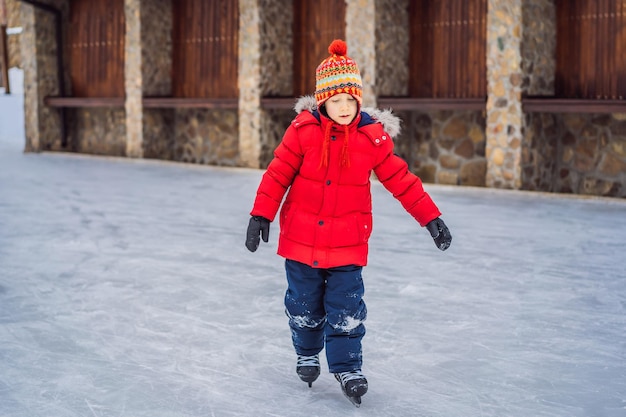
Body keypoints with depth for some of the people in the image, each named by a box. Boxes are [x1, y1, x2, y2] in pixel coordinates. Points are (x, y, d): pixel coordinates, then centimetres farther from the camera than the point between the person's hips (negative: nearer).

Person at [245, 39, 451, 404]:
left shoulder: (373, 136, -8)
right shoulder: (303, 130, -11)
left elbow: (401, 179, -2)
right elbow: (278, 174, -5)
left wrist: (430, 216, -3)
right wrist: (261, 215, -8)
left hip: (347, 241, -1)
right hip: (301, 236, 1)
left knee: (346, 308, -1)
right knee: (304, 303, 15)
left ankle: (347, 367, 13)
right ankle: (308, 354, 38)